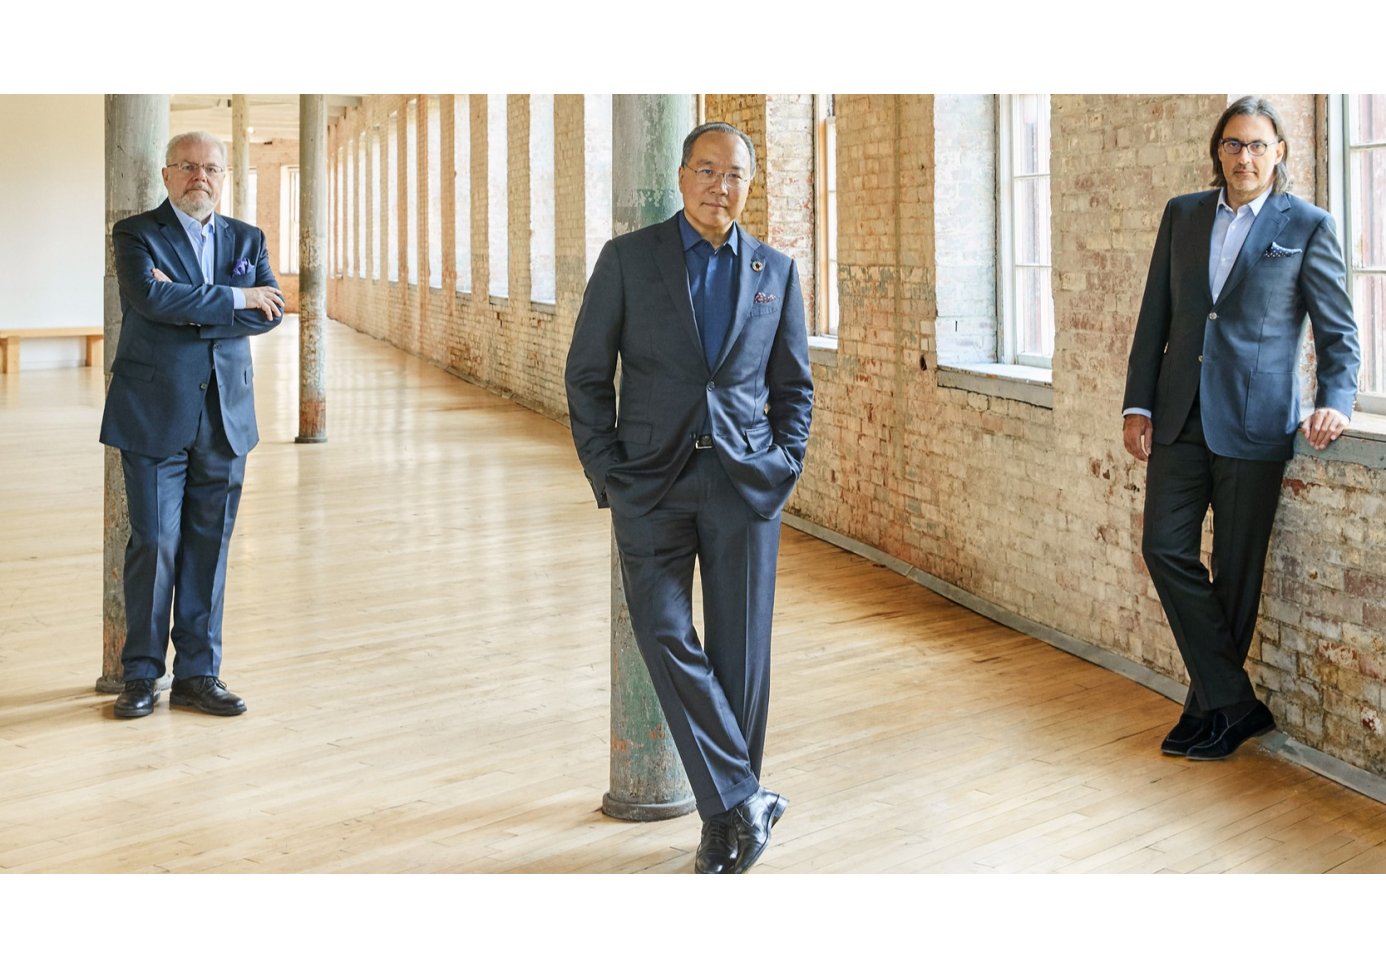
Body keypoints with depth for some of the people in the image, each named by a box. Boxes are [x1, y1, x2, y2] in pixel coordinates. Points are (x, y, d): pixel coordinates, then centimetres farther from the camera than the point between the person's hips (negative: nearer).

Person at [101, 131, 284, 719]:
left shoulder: (247, 240, 13)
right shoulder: (136, 234, 1)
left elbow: (270, 312, -3)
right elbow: (153, 299, -19)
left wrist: (190, 308, -13)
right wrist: (235, 298, -11)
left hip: (225, 418, 4)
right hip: (155, 417, -4)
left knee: (210, 547, 6)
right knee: (154, 544, -2)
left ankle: (198, 673, 14)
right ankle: (141, 675, 10)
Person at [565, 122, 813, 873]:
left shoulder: (776, 271, 9)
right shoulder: (628, 259, 2)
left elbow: (793, 385, 15)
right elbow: (587, 375, 4)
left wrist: (784, 469, 2)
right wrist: (605, 474, -4)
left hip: (745, 481, 1)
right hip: (652, 480, -1)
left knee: (739, 653, 2)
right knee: (665, 634, -12)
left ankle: (725, 821, 15)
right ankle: (742, 801, -3)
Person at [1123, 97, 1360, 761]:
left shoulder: (1307, 226, 0)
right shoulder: (1183, 214, 11)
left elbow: (1338, 331, 2)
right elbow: (1155, 315, 12)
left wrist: (1335, 402, -14)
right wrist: (1139, 404, 6)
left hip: (1254, 421, -4)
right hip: (1181, 414, 4)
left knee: (1236, 572, 3)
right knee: (1165, 548, -4)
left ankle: (1211, 708, 19)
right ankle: (1235, 702, 6)